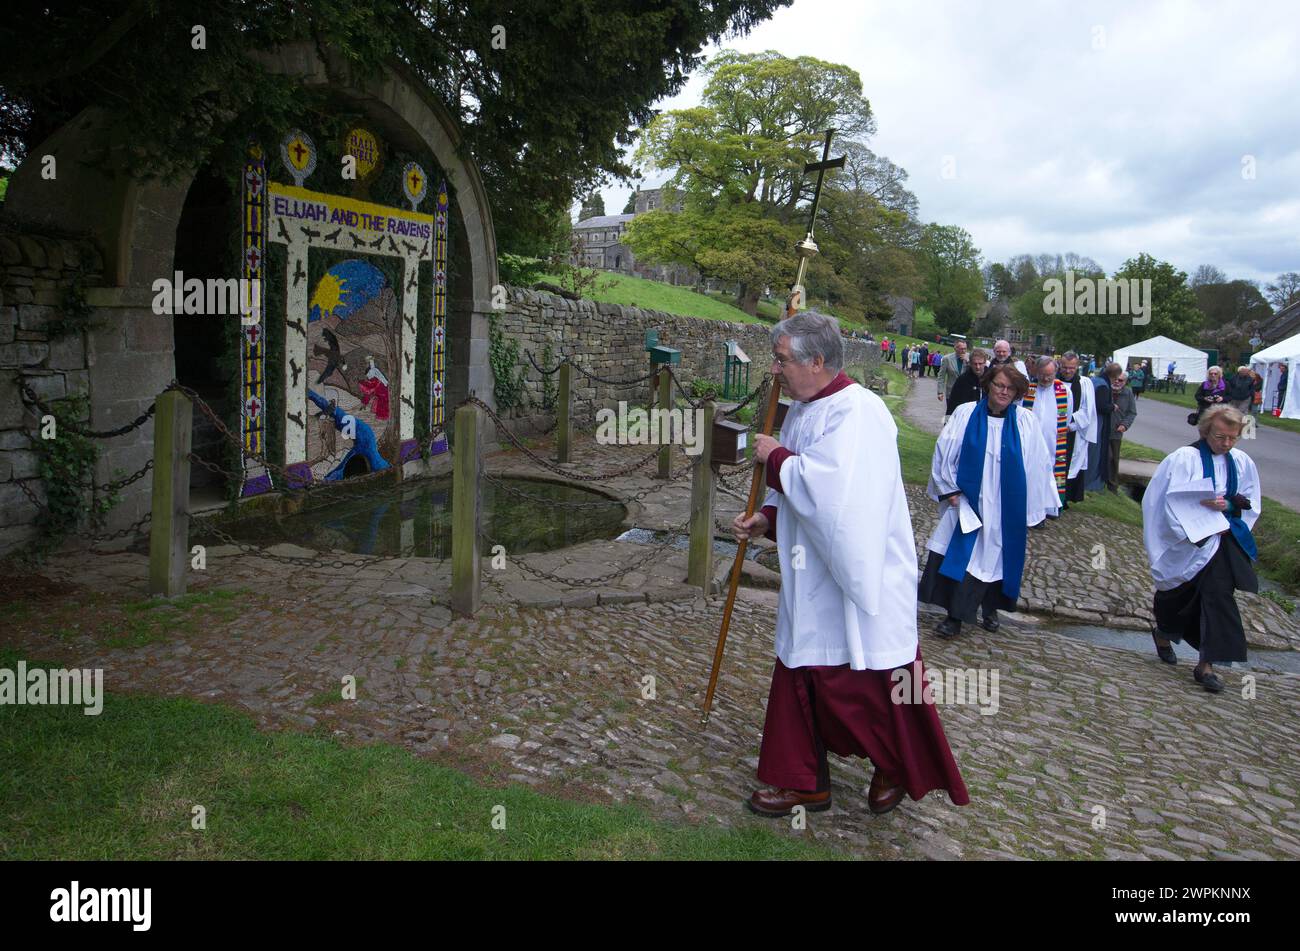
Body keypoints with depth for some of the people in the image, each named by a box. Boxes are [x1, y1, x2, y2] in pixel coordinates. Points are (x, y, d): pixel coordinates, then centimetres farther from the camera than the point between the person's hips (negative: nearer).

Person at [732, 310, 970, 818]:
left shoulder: (857, 412, -21)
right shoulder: (803, 410, 8)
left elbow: (829, 486, -33)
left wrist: (776, 457, -18)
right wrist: (766, 518, -1)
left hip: (859, 579, -9)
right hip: (812, 579, 9)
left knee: (873, 686, 7)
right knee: (800, 673, 14)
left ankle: (899, 768, 34)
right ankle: (804, 781, 28)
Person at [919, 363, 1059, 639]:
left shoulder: (1025, 422, -2)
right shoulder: (966, 414, -4)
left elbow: (1036, 464, 2)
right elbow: (944, 452, -1)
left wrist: (1032, 506, 3)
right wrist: (949, 489, -5)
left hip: (1005, 508, 0)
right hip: (966, 501, 0)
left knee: (995, 557, 9)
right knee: (959, 557, 0)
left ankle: (990, 608, 27)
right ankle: (955, 615, 12)